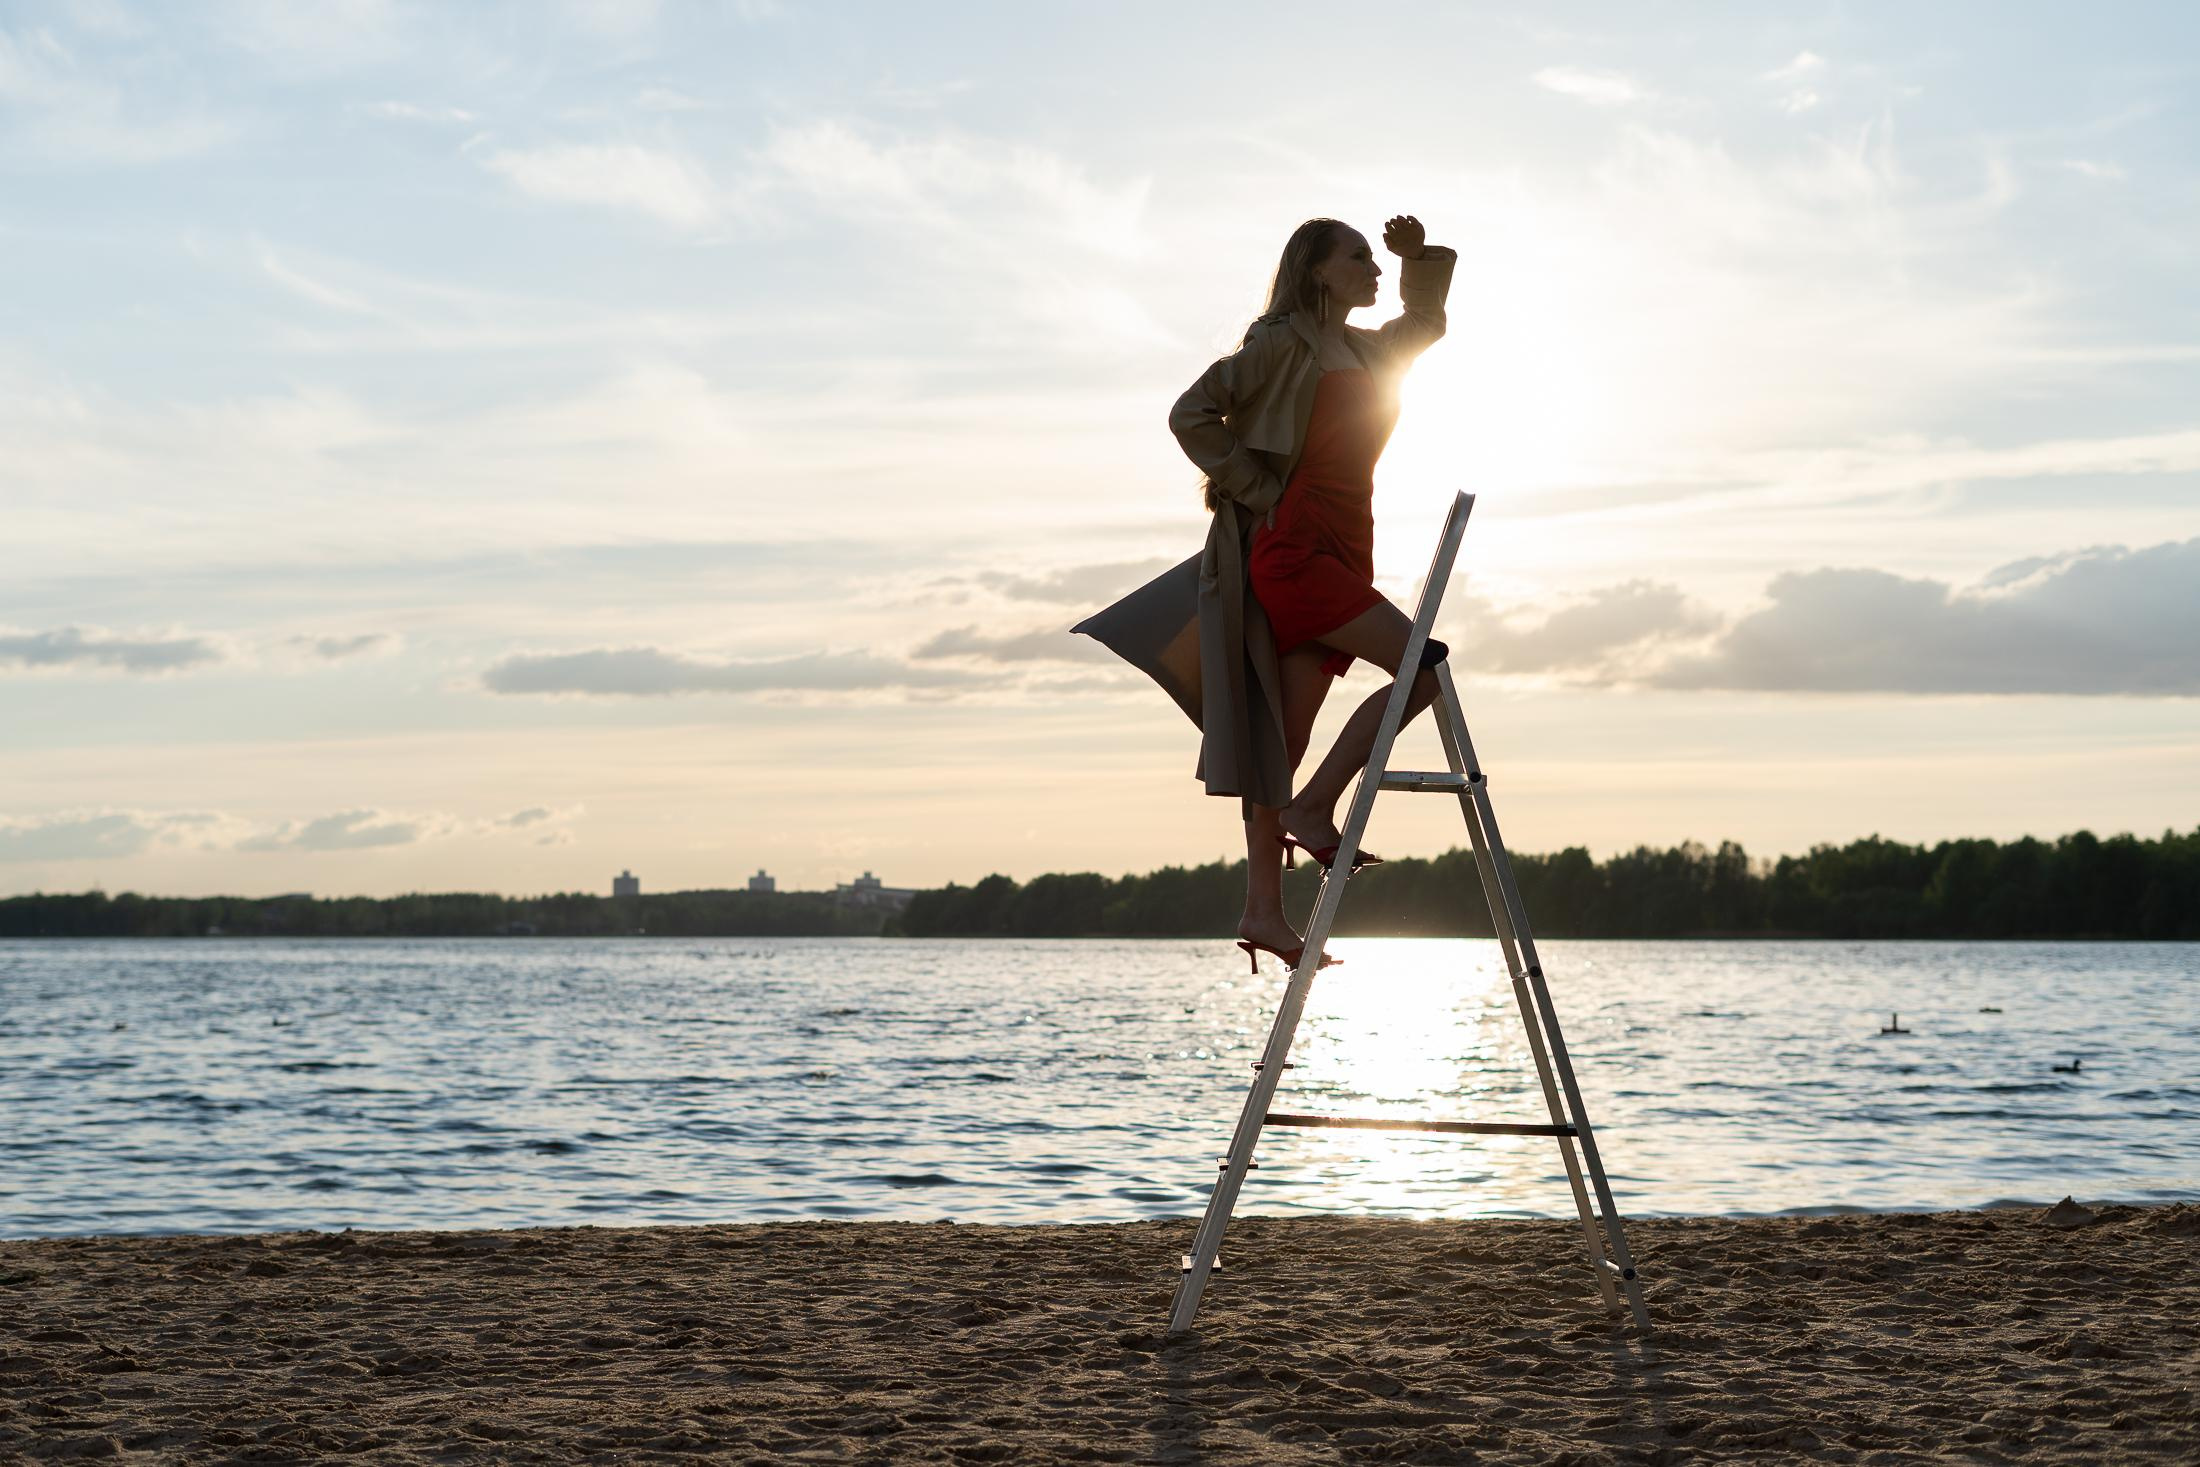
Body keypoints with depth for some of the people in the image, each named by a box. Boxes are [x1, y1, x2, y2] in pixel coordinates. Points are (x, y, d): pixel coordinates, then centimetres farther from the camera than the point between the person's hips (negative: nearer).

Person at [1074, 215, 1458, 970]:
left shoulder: (1366, 351, 19)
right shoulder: (1282, 343, -5)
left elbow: (1424, 323, 38)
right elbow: (1191, 414, -10)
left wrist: (1418, 256, 20)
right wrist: (1257, 491, -12)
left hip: (1341, 555, 7)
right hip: (1293, 548, -7)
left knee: (1283, 740, 4)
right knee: (1422, 665, -16)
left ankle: (1263, 911, 2)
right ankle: (1314, 804, -10)